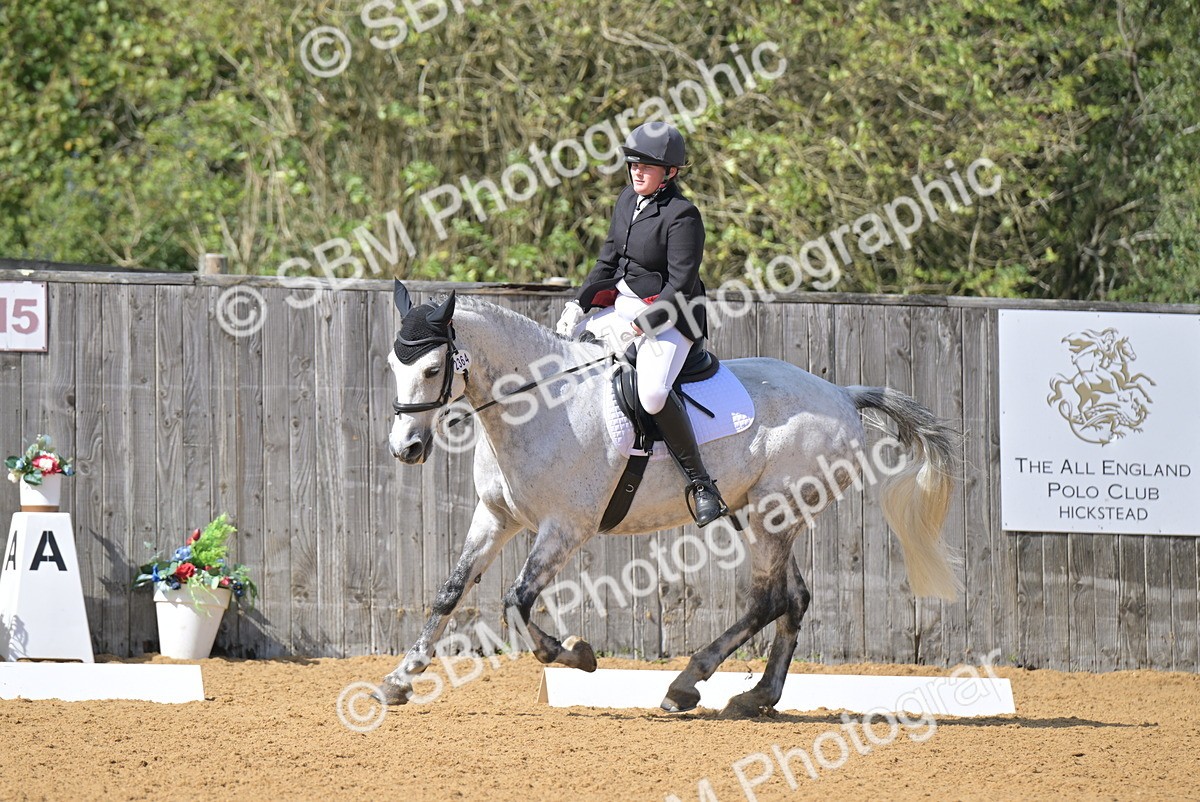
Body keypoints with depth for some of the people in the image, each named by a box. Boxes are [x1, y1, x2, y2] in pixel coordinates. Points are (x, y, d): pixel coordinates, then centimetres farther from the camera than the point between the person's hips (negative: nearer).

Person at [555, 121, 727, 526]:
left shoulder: (682, 216, -16)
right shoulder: (628, 200, 9)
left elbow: (681, 284, -19)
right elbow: (608, 260, 15)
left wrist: (644, 324, -23)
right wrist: (581, 303, 3)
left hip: (667, 317, -9)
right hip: (621, 304, 9)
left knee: (653, 394, -31)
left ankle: (699, 482, -21)